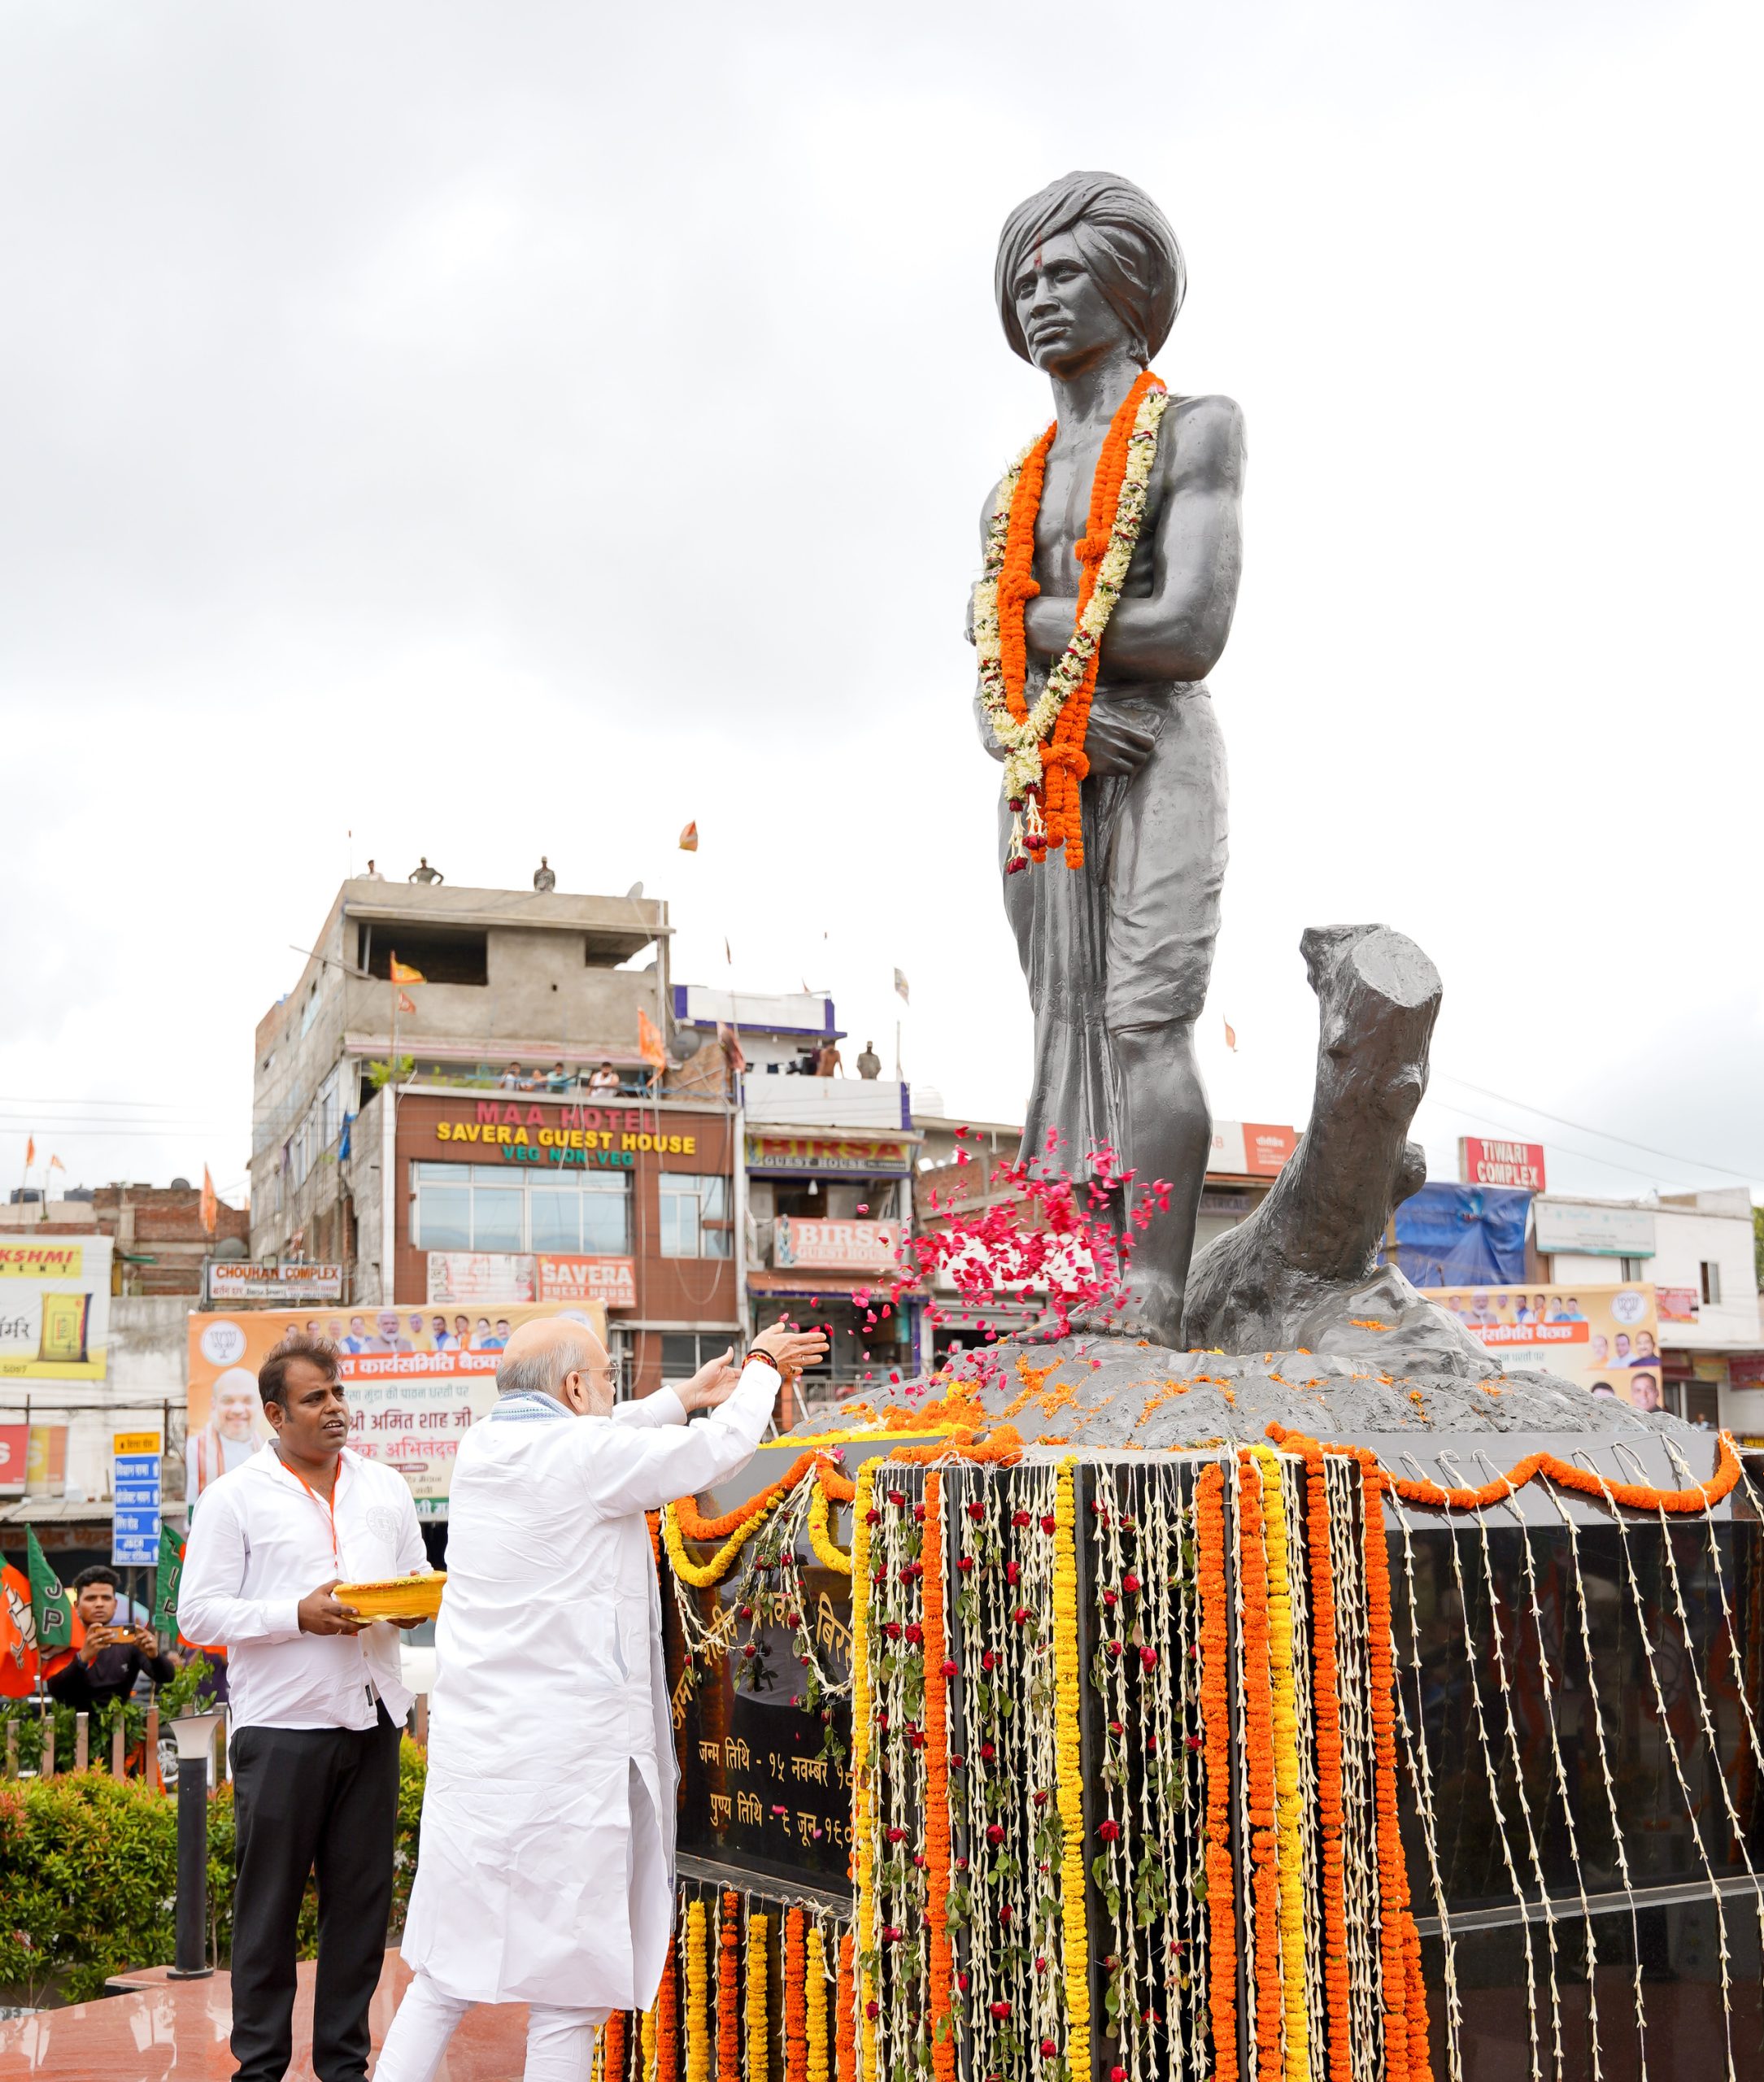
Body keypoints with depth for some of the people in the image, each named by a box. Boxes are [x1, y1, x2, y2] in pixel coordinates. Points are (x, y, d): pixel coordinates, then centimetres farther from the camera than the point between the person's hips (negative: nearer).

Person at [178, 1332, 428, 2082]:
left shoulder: (384, 1488, 13)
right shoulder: (236, 1497, -1)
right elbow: (198, 1612, -6)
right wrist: (298, 1615, -17)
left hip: (372, 1717, 4)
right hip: (281, 1727, -4)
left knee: (361, 1897, 8)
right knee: (269, 1903, 4)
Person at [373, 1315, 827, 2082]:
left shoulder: (481, 1446, 7)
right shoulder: (585, 1455, -14)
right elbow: (723, 1446, -4)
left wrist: (683, 1397, 33)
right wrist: (760, 1367, 14)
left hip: (469, 1751, 8)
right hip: (562, 1757, -8)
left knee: (443, 1977, 15)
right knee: (567, 1994, 3)